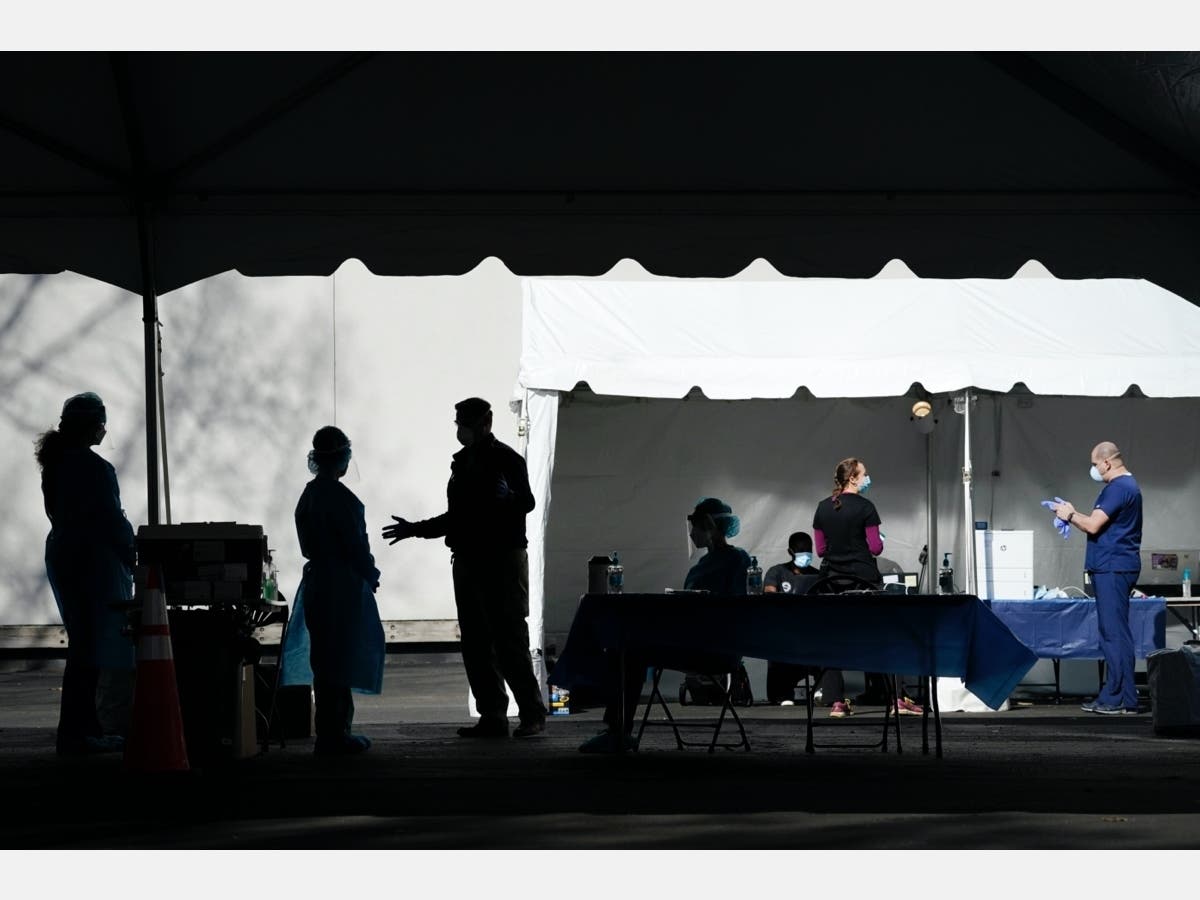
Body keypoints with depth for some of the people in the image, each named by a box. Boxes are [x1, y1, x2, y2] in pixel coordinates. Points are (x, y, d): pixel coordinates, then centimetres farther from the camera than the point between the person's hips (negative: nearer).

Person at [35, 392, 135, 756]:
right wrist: (133, 558, -4)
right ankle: (74, 734, -6)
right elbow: (112, 520, -17)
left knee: (83, 644, 16)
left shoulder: (56, 463, 10)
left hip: (64, 557, 9)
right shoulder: (93, 467, -18)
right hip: (93, 562, -9)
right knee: (90, 648, -5)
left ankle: (88, 729, 21)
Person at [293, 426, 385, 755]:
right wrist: (371, 575, -2)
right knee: (340, 662, -3)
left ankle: (330, 733, 18)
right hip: (343, 586, -8)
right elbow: (354, 544, -17)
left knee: (326, 659, 12)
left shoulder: (309, 494, 9)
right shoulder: (339, 496, -16)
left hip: (317, 581, 8)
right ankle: (335, 736, -2)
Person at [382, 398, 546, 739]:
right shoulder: (463, 462, 17)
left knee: (510, 641, -10)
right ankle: (492, 717, 8)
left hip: (502, 560, -8)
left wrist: (507, 496, -39)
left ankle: (532, 713, -5)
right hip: (467, 559, 8)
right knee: (475, 644, 5)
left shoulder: (505, 459, -7)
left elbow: (526, 503, -20)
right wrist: (416, 529, 26)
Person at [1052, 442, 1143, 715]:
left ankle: (1119, 698, -9)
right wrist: (1074, 514, 15)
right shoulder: (1126, 485, 19)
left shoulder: (1119, 488, -15)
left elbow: (1094, 525, -18)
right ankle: (1114, 695, 13)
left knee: (1114, 633, -9)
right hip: (1113, 567, 11)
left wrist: (1070, 516, -2)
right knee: (1114, 632, 11)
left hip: (1113, 568, -11)